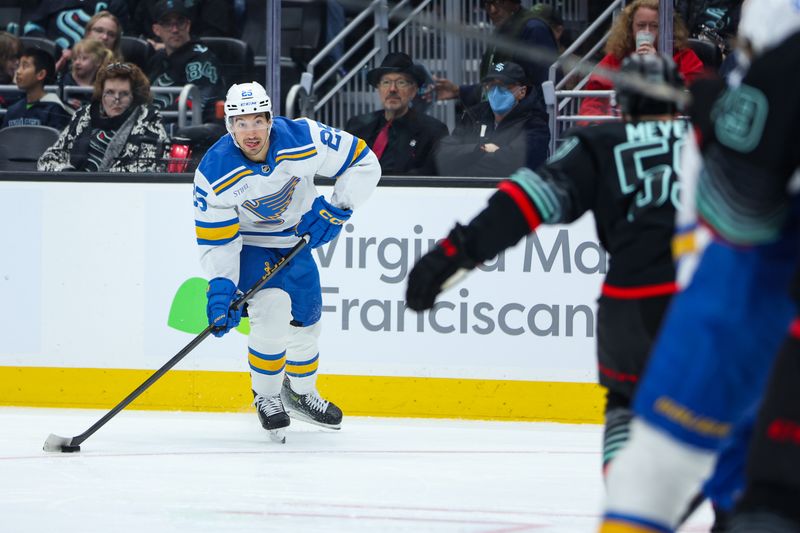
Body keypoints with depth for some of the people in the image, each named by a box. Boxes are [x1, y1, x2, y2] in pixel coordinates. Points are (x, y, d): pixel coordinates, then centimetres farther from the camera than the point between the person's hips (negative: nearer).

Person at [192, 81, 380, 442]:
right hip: (246, 243, -3)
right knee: (272, 309, -24)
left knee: (306, 320, 12)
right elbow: (216, 241, -22)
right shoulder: (214, 173, -30)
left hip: (295, 239, 4)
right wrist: (221, 287, -34)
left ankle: (300, 393, 40)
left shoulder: (303, 139, -28)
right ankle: (266, 397, -3)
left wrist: (336, 210, -21)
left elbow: (363, 162, -16)